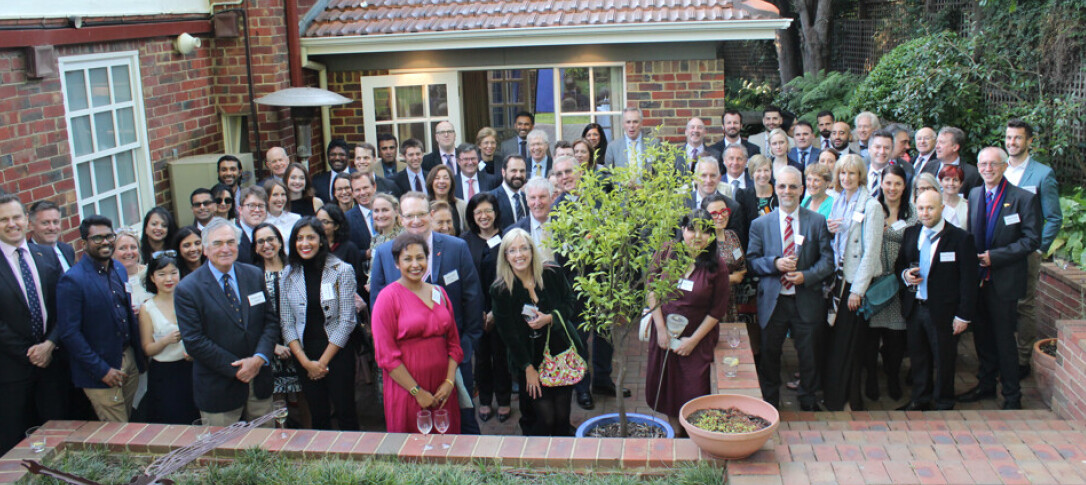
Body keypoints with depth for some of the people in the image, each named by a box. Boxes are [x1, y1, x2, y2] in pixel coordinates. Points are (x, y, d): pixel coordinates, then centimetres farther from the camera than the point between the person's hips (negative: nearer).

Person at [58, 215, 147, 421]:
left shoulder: (119, 269, 8)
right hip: (101, 371, -7)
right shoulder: (71, 280, -16)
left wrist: (139, 354, 10)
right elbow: (69, 333, -17)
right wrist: (102, 370, -16)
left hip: (130, 359, 7)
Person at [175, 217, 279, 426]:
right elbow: (194, 341, -12)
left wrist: (259, 358, -12)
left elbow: (271, 320, 4)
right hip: (218, 390, -4)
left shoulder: (255, 276, 5)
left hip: (259, 383, 4)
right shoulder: (187, 289, -9)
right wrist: (235, 368, -15)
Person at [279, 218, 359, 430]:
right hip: (304, 357, 3)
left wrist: (323, 361, -9)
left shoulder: (342, 271, -5)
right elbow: (286, 323, 3)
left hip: (337, 353, -3)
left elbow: (347, 321, -8)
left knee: (345, 415, 2)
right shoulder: (288, 275, 3)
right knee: (318, 416, 11)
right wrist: (306, 362, -7)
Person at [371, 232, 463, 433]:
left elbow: (453, 342, 12)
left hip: (442, 389, 5)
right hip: (407, 390, -5)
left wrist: (449, 382, -2)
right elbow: (386, 355, -10)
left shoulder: (439, 293, 11)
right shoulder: (388, 298, -6)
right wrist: (418, 392, -12)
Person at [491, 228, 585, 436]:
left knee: (562, 416, 5)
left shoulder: (552, 274, -4)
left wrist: (549, 319, -15)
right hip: (530, 359, -2)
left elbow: (569, 304, 6)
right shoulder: (499, 290, -9)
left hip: (561, 353, 2)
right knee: (544, 418, -6)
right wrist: (528, 368, -9)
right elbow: (508, 333, -7)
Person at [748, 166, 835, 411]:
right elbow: (752, 260, 2)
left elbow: (827, 260, 1)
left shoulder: (817, 221, 3)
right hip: (772, 301, 0)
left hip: (806, 300, 0)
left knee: (808, 354, 10)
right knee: (769, 354, 10)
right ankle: (769, 404, 26)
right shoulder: (760, 224, 4)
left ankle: (809, 401, 29)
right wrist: (775, 263, -17)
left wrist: (806, 275, -16)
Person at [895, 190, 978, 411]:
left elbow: (968, 280, -10)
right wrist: (904, 275, -6)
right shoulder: (910, 233, 6)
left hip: (943, 311, -5)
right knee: (917, 357, 16)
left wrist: (964, 315, -13)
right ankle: (920, 398, 33)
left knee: (944, 360, 8)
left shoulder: (961, 238, -10)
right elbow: (899, 264, 19)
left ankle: (943, 404, 25)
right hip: (913, 308, 5)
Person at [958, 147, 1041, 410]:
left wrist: (995, 257, -18)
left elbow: (1032, 239, -12)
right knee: (982, 336, 15)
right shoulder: (973, 195, 9)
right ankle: (986, 385, 31)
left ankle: (1012, 396, 13)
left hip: (1004, 280, -5)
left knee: (1004, 339, 0)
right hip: (977, 278, 5)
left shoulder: (1023, 198, -9)